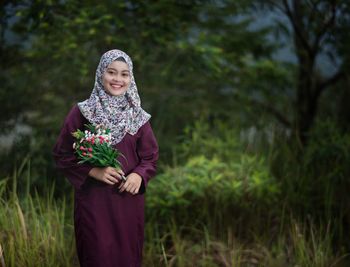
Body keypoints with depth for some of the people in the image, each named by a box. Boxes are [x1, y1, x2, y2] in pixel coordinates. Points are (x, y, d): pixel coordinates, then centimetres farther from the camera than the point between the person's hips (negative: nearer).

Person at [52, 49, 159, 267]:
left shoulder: (137, 116, 5)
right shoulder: (82, 112, -3)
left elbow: (151, 157, 9)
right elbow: (63, 154, -2)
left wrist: (139, 175, -12)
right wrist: (93, 171, -15)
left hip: (129, 199, 3)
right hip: (93, 200, -3)